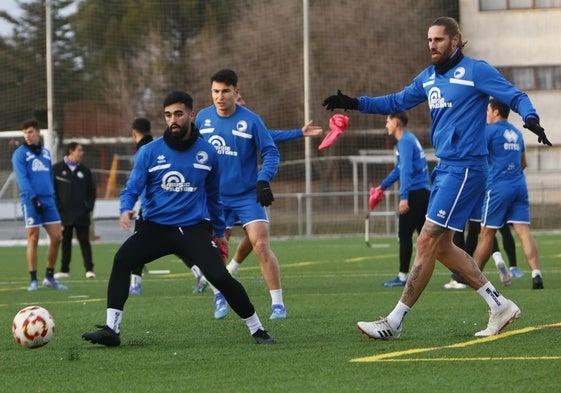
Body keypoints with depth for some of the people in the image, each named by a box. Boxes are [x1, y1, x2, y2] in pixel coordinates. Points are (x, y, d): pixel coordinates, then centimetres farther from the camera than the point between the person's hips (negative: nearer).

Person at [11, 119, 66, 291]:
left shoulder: (46, 153, 17)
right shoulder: (20, 154, -1)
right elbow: (22, 179, -11)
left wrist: (52, 196, 16)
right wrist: (33, 198, -21)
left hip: (48, 200, 5)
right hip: (31, 202, -5)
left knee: (57, 237, 0)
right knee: (33, 239, -5)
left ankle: (50, 277, 12)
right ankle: (33, 280, 0)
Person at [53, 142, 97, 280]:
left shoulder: (84, 170, 9)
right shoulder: (57, 169, 2)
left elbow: (91, 191, 13)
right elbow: (52, 190, 1)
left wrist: (89, 206, 0)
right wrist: (57, 207, -7)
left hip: (81, 214, 1)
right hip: (64, 213, -1)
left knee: (84, 241, -1)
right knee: (65, 241, 6)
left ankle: (89, 269, -2)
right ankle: (64, 270, 12)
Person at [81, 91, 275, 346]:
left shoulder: (207, 153, 5)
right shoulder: (149, 152, 1)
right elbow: (132, 188, -1)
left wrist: (219, 230, 25)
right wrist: (126, 209, -23)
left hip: (195, 229, 0)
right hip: (156, 227, 1)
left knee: (220, 277, -18)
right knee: (122, 260, -23)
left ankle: (257, 329, 1)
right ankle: (111, 329, -19)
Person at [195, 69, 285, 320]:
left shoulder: (250, 120, -10)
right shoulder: (202, 118, 1)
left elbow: (271, 152, -9)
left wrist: (264, 181, -24)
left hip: (247, 195, -3)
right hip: (215, 196, 3)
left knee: (261, 246, -14)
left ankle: (278, 303, -7)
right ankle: (220, 298, 22)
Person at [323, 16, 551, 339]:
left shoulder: (475, 71, -9)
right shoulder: (429, 77, 14)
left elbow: (516, 96, -11)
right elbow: (397, 102, 25)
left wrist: (531, 118, -31)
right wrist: (354, 103, 15)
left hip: (464, 169, -9)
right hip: (444, 167, 9)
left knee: (427, 242, -8)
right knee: (441, 247, 9)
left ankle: (395, 322, -4)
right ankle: (500, 306, 17)